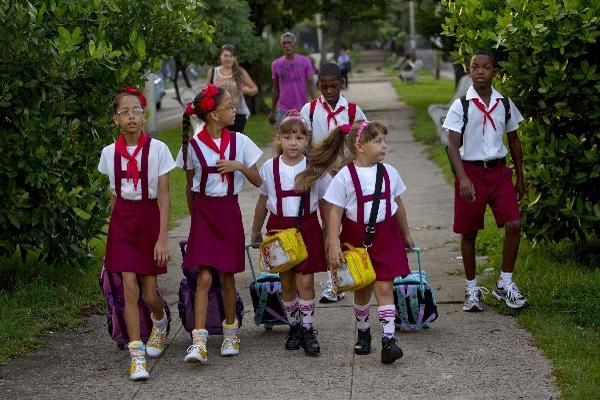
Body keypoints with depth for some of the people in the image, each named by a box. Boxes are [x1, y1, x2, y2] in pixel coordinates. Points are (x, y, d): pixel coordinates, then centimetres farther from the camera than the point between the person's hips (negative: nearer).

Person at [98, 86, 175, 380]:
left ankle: (160, 323, 40)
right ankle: (137, 355, -3)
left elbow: (164, 197, -8)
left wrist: (163, 237, -13)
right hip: (122, 220, 2)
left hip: (149, 218, -1)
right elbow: (113, 195, 11)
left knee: (149, 294, 4)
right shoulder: (110, 153, 0)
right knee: (130, 288, -7)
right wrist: (114, 227, 13)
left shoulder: (157, 149, -9)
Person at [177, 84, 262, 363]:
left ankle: (231, 333, 29)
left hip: (229, 211, 2)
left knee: (227, 276, 10)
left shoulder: (239, 141, 0)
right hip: (204, 211, -2)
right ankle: (198, 343, -13)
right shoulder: (193, 146, -5)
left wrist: (240, 166, -13)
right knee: (204, 277, -10)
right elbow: (190, 187, 7)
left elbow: (257, 181, 4)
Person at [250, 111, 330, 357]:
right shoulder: (270, 168, -1)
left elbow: (324, 203, 4)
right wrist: (256, 231, 18)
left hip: (307, 228, -2)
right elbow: (263, 201, 11)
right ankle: (294, 327, 23)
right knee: (286, 282, 8)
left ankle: (307, 330, 6)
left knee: (305, 281, -5)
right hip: (279, 227, 2)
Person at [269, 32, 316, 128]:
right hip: (283, 110, 2)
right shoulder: (276, 64, 7)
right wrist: (272, 111, 16)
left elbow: (310, 83, -1)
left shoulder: (305, 61, 0)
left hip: (301, 109, -2)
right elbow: (276, 89, 15)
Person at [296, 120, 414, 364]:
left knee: (384, 288, -7)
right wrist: (333, 244, -19)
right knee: (362, 290, 13)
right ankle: (363, 333, 34)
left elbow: (398, 205, 14)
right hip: (356, 238, -1)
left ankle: (388, 339, -13)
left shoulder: (389, 172, 1)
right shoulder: (345, 176, -11)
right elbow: (335, 213, -12)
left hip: (385, 236, 1)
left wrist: (406, 235, 23)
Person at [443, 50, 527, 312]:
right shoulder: (461, 105, -6)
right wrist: (463, 178, -23)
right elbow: (453, 145, -10)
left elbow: (513, 141, 14)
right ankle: (472, 288, 19)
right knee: (469, 232, 5)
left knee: (513, 225, -10)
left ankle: (505, 283, 4)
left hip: (499, 171, 3)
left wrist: (520, 179, 15)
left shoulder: (504, 104, 4)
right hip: (471, 171, -2)